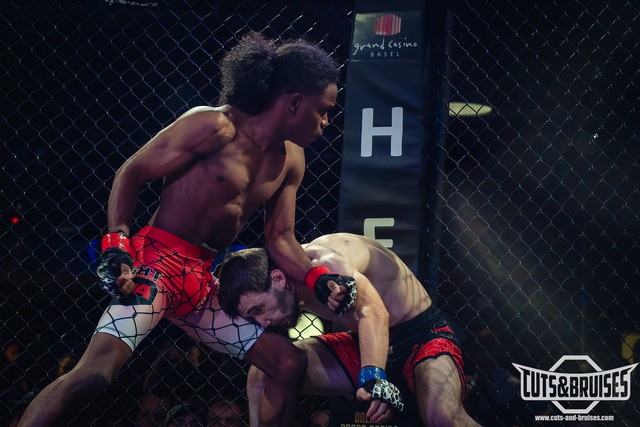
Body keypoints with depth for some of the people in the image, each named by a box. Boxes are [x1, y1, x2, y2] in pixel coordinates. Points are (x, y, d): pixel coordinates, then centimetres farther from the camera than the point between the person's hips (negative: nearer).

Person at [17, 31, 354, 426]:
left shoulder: (291, 161, 9)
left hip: (204, 281, 8)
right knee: (95, 372, -27)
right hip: (156, 261, -8)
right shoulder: (214, 126, -13)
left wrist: (320, 282, -3)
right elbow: (131, 174, -9)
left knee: (290, 364, 7)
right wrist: (116, 248, -20)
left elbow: (281, 240, 14)